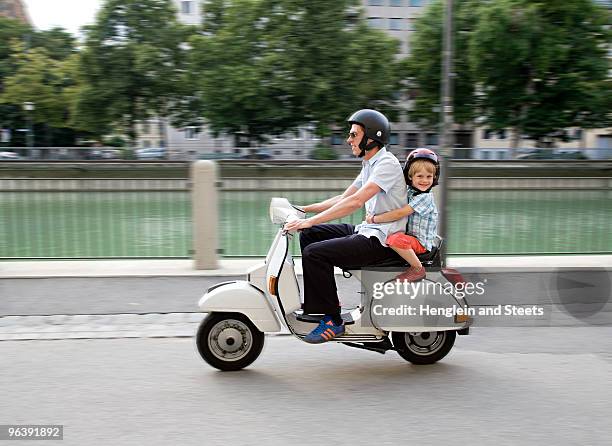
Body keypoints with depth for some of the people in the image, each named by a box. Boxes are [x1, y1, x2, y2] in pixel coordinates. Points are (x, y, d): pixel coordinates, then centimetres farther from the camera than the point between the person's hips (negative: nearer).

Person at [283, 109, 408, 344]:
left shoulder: (387, 163, -15)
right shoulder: (370, 164, 16)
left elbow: (356, 202, -26)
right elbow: (343, 198, 18)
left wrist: (311, 221, -27)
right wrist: (304, 209, 9)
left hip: (382, 240, -10)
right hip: (367, 230, 10)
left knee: (314, 253, -21)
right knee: (309, 235, 10)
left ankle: (332, 321, -10)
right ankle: (317, 302, 14)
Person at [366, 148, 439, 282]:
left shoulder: (425, 197, -20)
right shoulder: (409, 192, 8)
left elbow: (400, 213, -27)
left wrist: (374, 219, -22)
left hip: (421, 242, -9)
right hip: (408, 235, 9)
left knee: (395, 239, -35)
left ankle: (418, 269, -17)